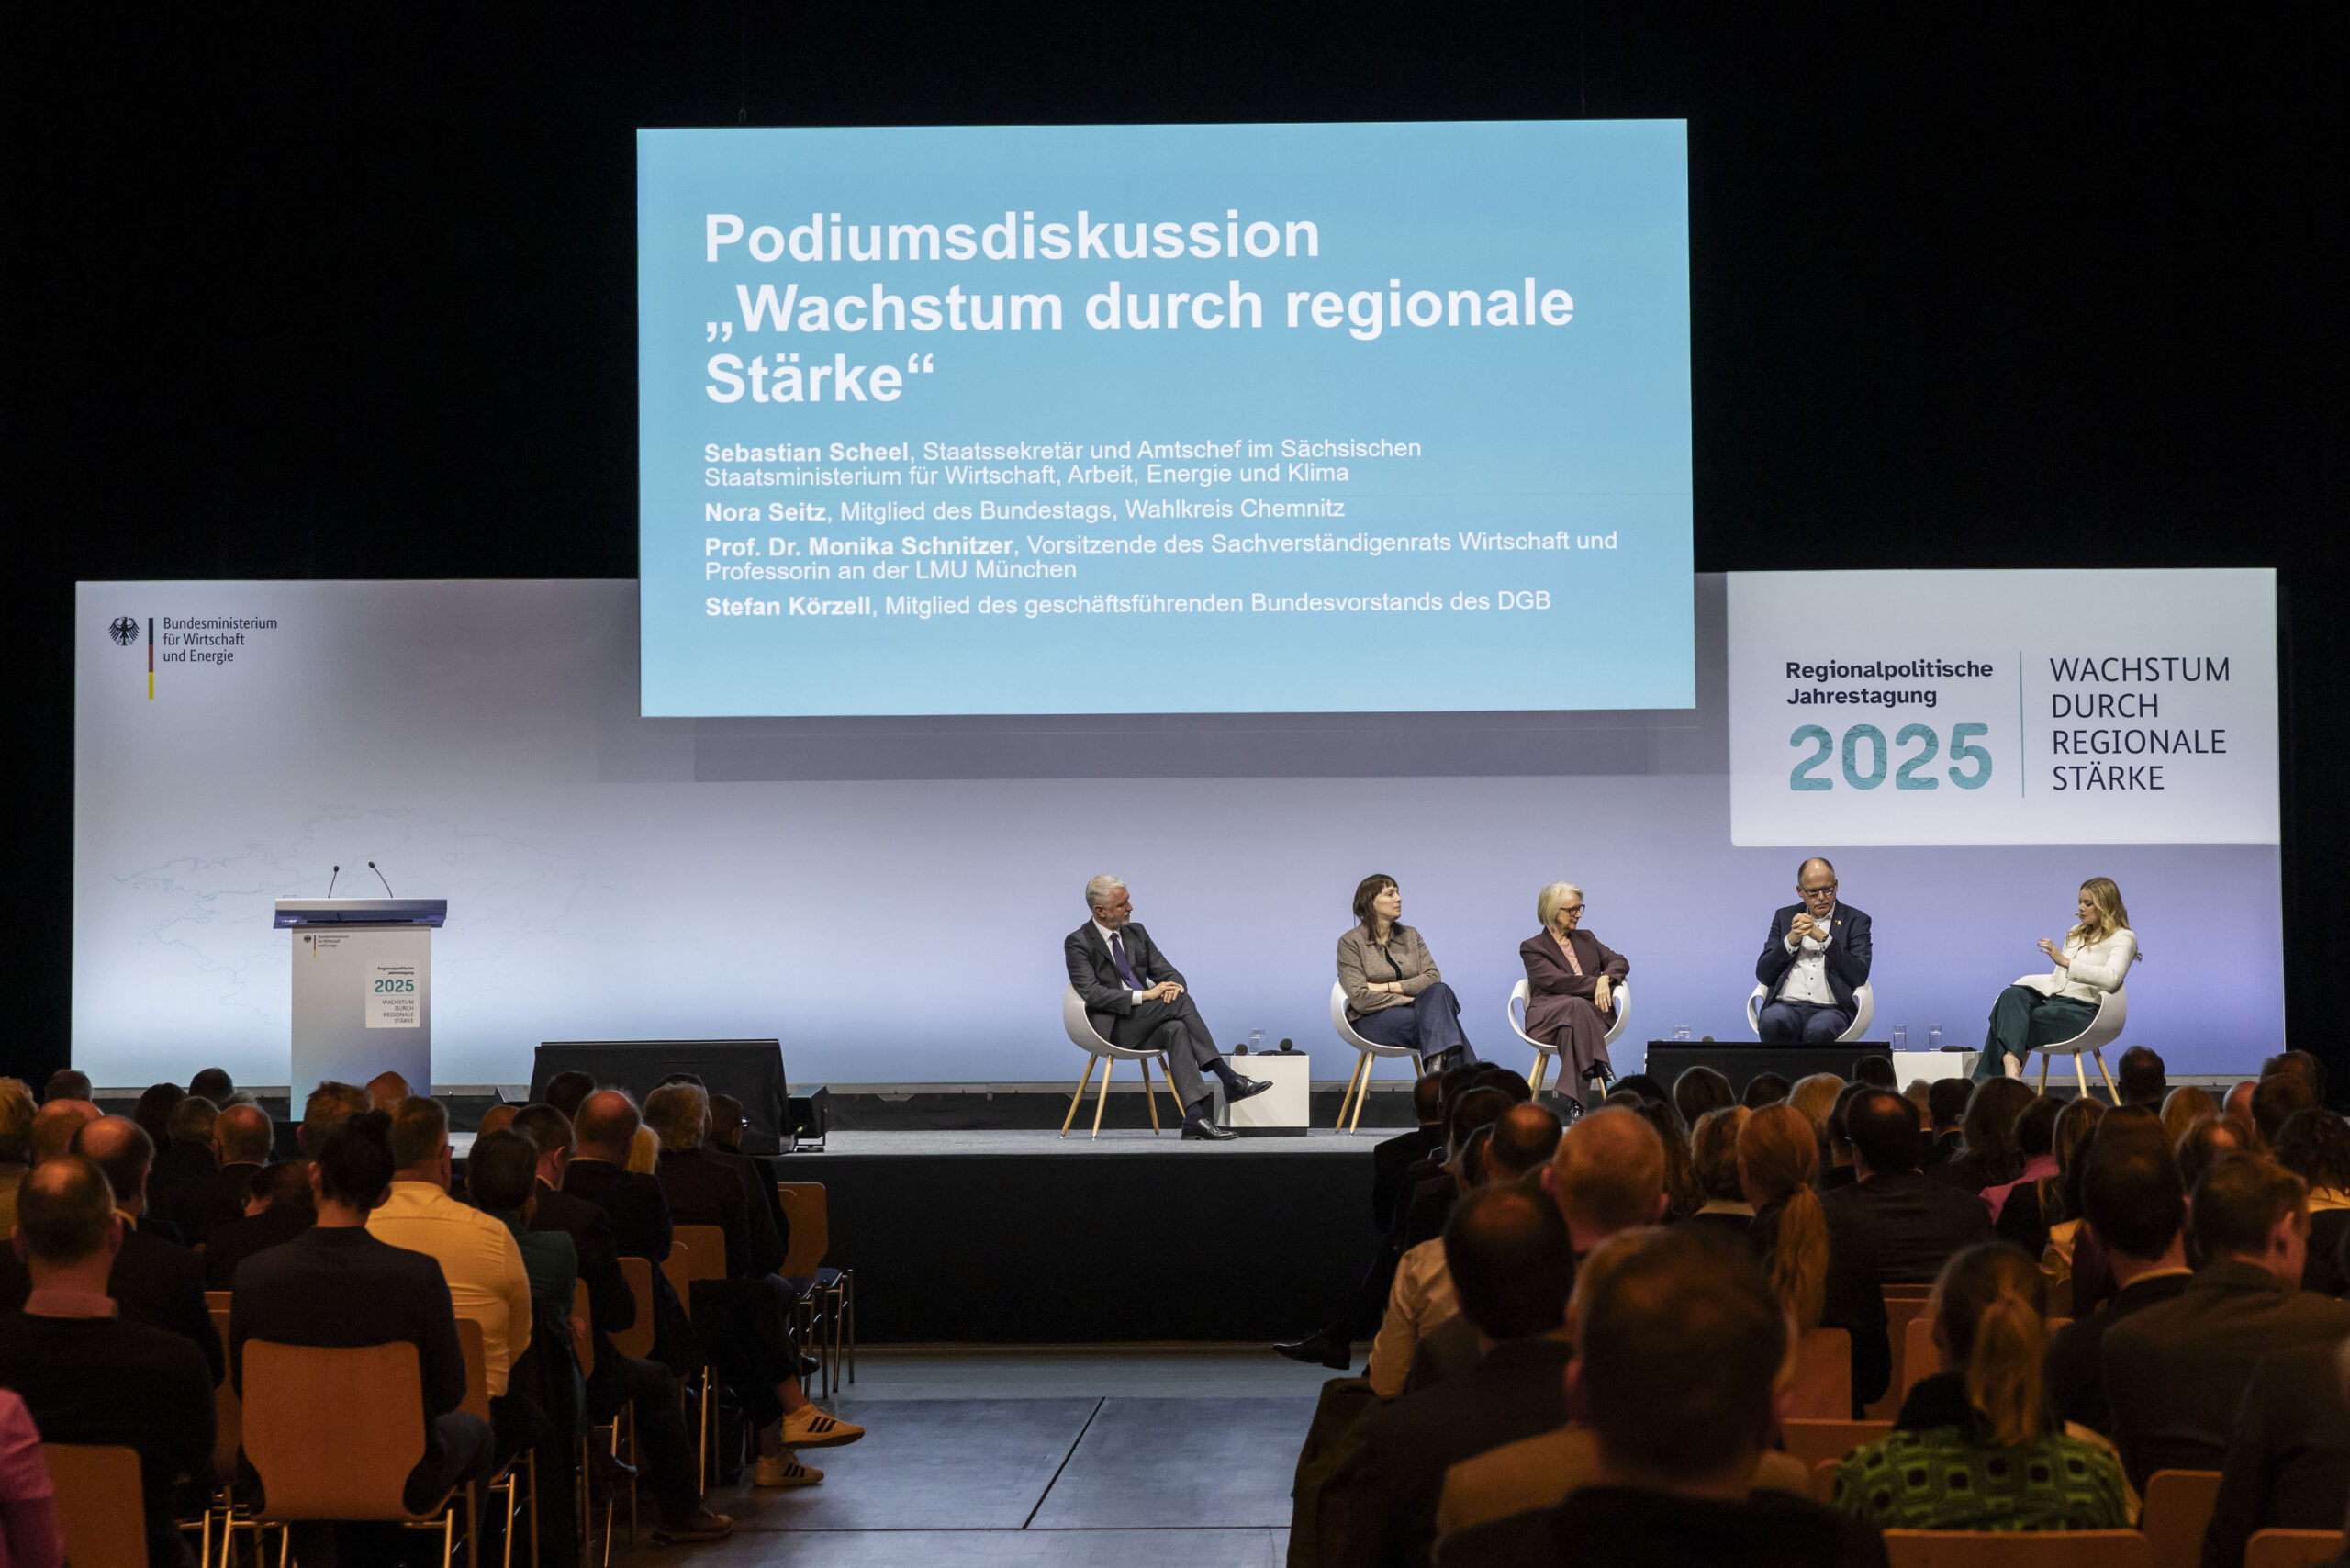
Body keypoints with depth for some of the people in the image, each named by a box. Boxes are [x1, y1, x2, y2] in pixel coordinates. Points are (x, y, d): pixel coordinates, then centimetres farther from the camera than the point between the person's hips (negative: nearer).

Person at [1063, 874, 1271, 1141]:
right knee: (1181, 1001, -27)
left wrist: (1174, 985, -12)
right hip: (1113, 1027, -5)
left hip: (1145, 1026, 5)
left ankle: (1194, 1117, -44)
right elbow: (1092, 993, -15)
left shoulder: (1136, 933, 16)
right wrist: (1144, 995, -23)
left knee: (1177, 1030, -31)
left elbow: (1169, 973, 14)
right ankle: (1229, 1079, -26)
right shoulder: (1078, 943, -3)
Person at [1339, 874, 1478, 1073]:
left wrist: (1387, 987, -10)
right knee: (1436, 1019, -33)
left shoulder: (1410, 935, 14)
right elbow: (1360, 998, -12)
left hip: (1412, 1011, 4)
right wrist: (1407, 999, -12)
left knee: (1440, 991, -32)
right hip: (1372, 1020, -4)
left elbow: (1432, 977, 0)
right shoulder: (1350, 942, -2)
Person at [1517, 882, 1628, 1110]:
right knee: (1577, 1006, -40)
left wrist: (1606, 979, -8)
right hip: (1547, 1019, -3)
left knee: (1571, 1028, -37)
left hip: (1593, 1012, 3)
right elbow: (1556, 981, -6)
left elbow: (1620, 962, 16)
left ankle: (1577, 1102, -53)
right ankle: (1600, 1068, -52)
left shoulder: (1586, 939, 28)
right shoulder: (1531, 948, 11)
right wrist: (1595, 984, -12)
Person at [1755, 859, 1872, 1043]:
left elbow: (1859, 976, -1)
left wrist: (1823, 938, -7)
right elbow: (1763, 975, 11)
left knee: (1819, 1030, -38)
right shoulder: (1784, 917, 19)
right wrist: (1791, 940, -3)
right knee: (1771, 1022, -34)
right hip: (1787, 1005, 2)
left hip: (1831, 1009, -2)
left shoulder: (1855, 920, 12)